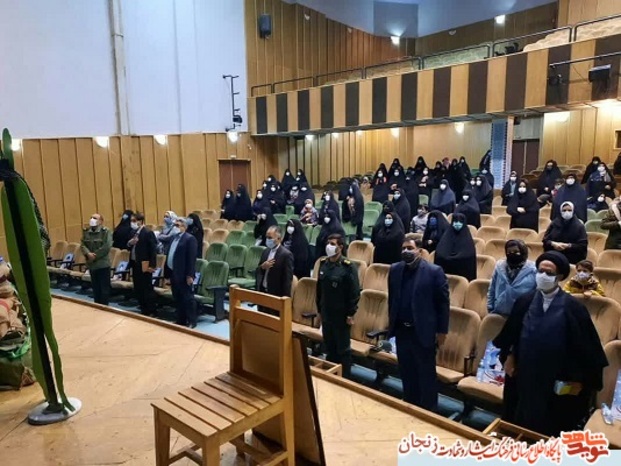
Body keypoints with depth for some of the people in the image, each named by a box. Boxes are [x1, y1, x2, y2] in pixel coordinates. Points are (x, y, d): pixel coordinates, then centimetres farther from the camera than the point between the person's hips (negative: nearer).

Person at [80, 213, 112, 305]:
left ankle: (104, 306, 10)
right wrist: (88, 254, -16)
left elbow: (107, 246, -17)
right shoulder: (86, 231, 9)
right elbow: (82, 245, 2)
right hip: (91, 264, 5)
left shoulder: (106, 231, -8)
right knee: (95, 287, 14)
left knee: (104, 287, 1)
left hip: (103, 264, -5)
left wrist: (95, 255, -17)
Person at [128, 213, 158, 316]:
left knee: (147, 289, -1)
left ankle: (151, 312, 8)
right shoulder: (133, 232, 12)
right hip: (135, 264, 8)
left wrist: (152, 266, -21)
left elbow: (153, 250, -16)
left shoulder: (148, 233, -12)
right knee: (138, 289, 13)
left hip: (144, 265, -8)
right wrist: (130, 243, -7)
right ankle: (143, 310, 24)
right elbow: (130, 247, 17)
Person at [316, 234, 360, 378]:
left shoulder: (348, 266, -14)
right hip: (326, 314, 5)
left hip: (341, 315, -5)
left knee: (343, 349, 8)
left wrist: (351, 314, -13)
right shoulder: (323, 263, 4)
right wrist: (319, 309, 13)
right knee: (329, 348, 16)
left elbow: (354, 292, -13)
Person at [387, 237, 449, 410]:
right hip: (402, 331, 5)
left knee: (427, 375, 10)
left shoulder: (434, 271, -12)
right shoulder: (395, 269, 2)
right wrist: (391, 323, 13)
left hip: (423, 332, -5)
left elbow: (443, 302, -9)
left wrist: (442, 331, -8)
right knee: (406, 373, 19)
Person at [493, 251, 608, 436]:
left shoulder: (572, 307, -13)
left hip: (557, 381, -3)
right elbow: (511, 334, 9)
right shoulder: (525, 301, -2)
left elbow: (585, 345, -8)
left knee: (552, 431, 13)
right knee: (521, 424, 17)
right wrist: (508, 356, 5)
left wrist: (579, 379, -7)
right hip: (525, 376, 3)